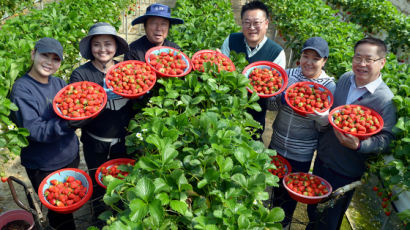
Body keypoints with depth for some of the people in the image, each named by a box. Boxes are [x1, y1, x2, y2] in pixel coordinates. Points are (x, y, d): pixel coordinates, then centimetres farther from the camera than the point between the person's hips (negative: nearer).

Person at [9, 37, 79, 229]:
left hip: (71, 157, 6)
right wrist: (66, 123, -37)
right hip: (43, 168, -5)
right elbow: (34, 130, -23)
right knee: (61, 213, 10)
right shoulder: (22, 89, -15)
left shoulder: (59, 83, 3)